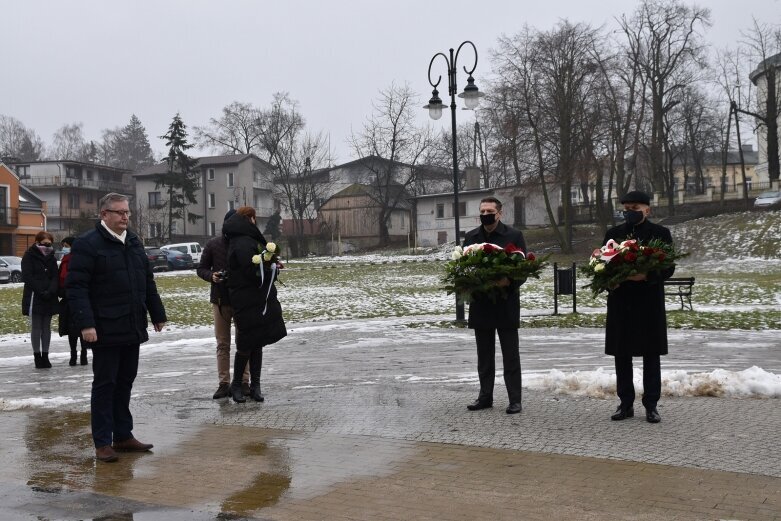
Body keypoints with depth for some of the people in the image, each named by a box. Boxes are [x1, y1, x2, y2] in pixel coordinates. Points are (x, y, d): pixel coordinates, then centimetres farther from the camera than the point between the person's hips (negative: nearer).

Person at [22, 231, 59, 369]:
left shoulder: (51, 258, 11)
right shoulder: (29, 256, -3)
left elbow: (55, 276, 5)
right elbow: (27, 277, -10)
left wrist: (50, 291, -13)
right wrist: (41, 291, -17)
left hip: (49, 299, 4)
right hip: (34, 297, -4)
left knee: (46, 327, 6)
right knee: (36, 327, -2)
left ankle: (45, 356, 11)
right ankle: (37, 356, 3)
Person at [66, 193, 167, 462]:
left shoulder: (134, 242, 15)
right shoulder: (87, 244, -9)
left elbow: (148, 282, 21)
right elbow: (76, 287, -15)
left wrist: (157, 314, 19)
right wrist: (85, 324, -22)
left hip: (132, 328, 7)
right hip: (105, 330, -7)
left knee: (125, 383, 13)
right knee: (105, 384, 0)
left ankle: (123, 436, 22)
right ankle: (103, 442, 7)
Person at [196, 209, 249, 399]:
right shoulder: (213, 244, 0)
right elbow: (201, 269, 6)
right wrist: (211, 276, -15)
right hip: (220, 300, 1)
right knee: (222, 344, 5)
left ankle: (244, 382, 12)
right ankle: (224, 383, 10)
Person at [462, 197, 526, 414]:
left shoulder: (514, 236, -3)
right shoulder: (471, 237, 9)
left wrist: (510, 281, -22)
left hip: (506, 304, -4)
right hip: (481, 304, 4)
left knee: (510, 354, 1)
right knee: (484, 355, 11)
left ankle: (514, 400, 5)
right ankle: (485, 397, 20)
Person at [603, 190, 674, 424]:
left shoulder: (660, 233, 2)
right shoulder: (612, 234, 10)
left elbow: (668, 268, -3)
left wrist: (647, 276, -21)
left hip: (650, 302, -3)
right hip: (620, 302, 3)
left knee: (651, 355, 3)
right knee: (622, 355, 6)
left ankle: (651, 406, 10)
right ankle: (626, 404, 16)